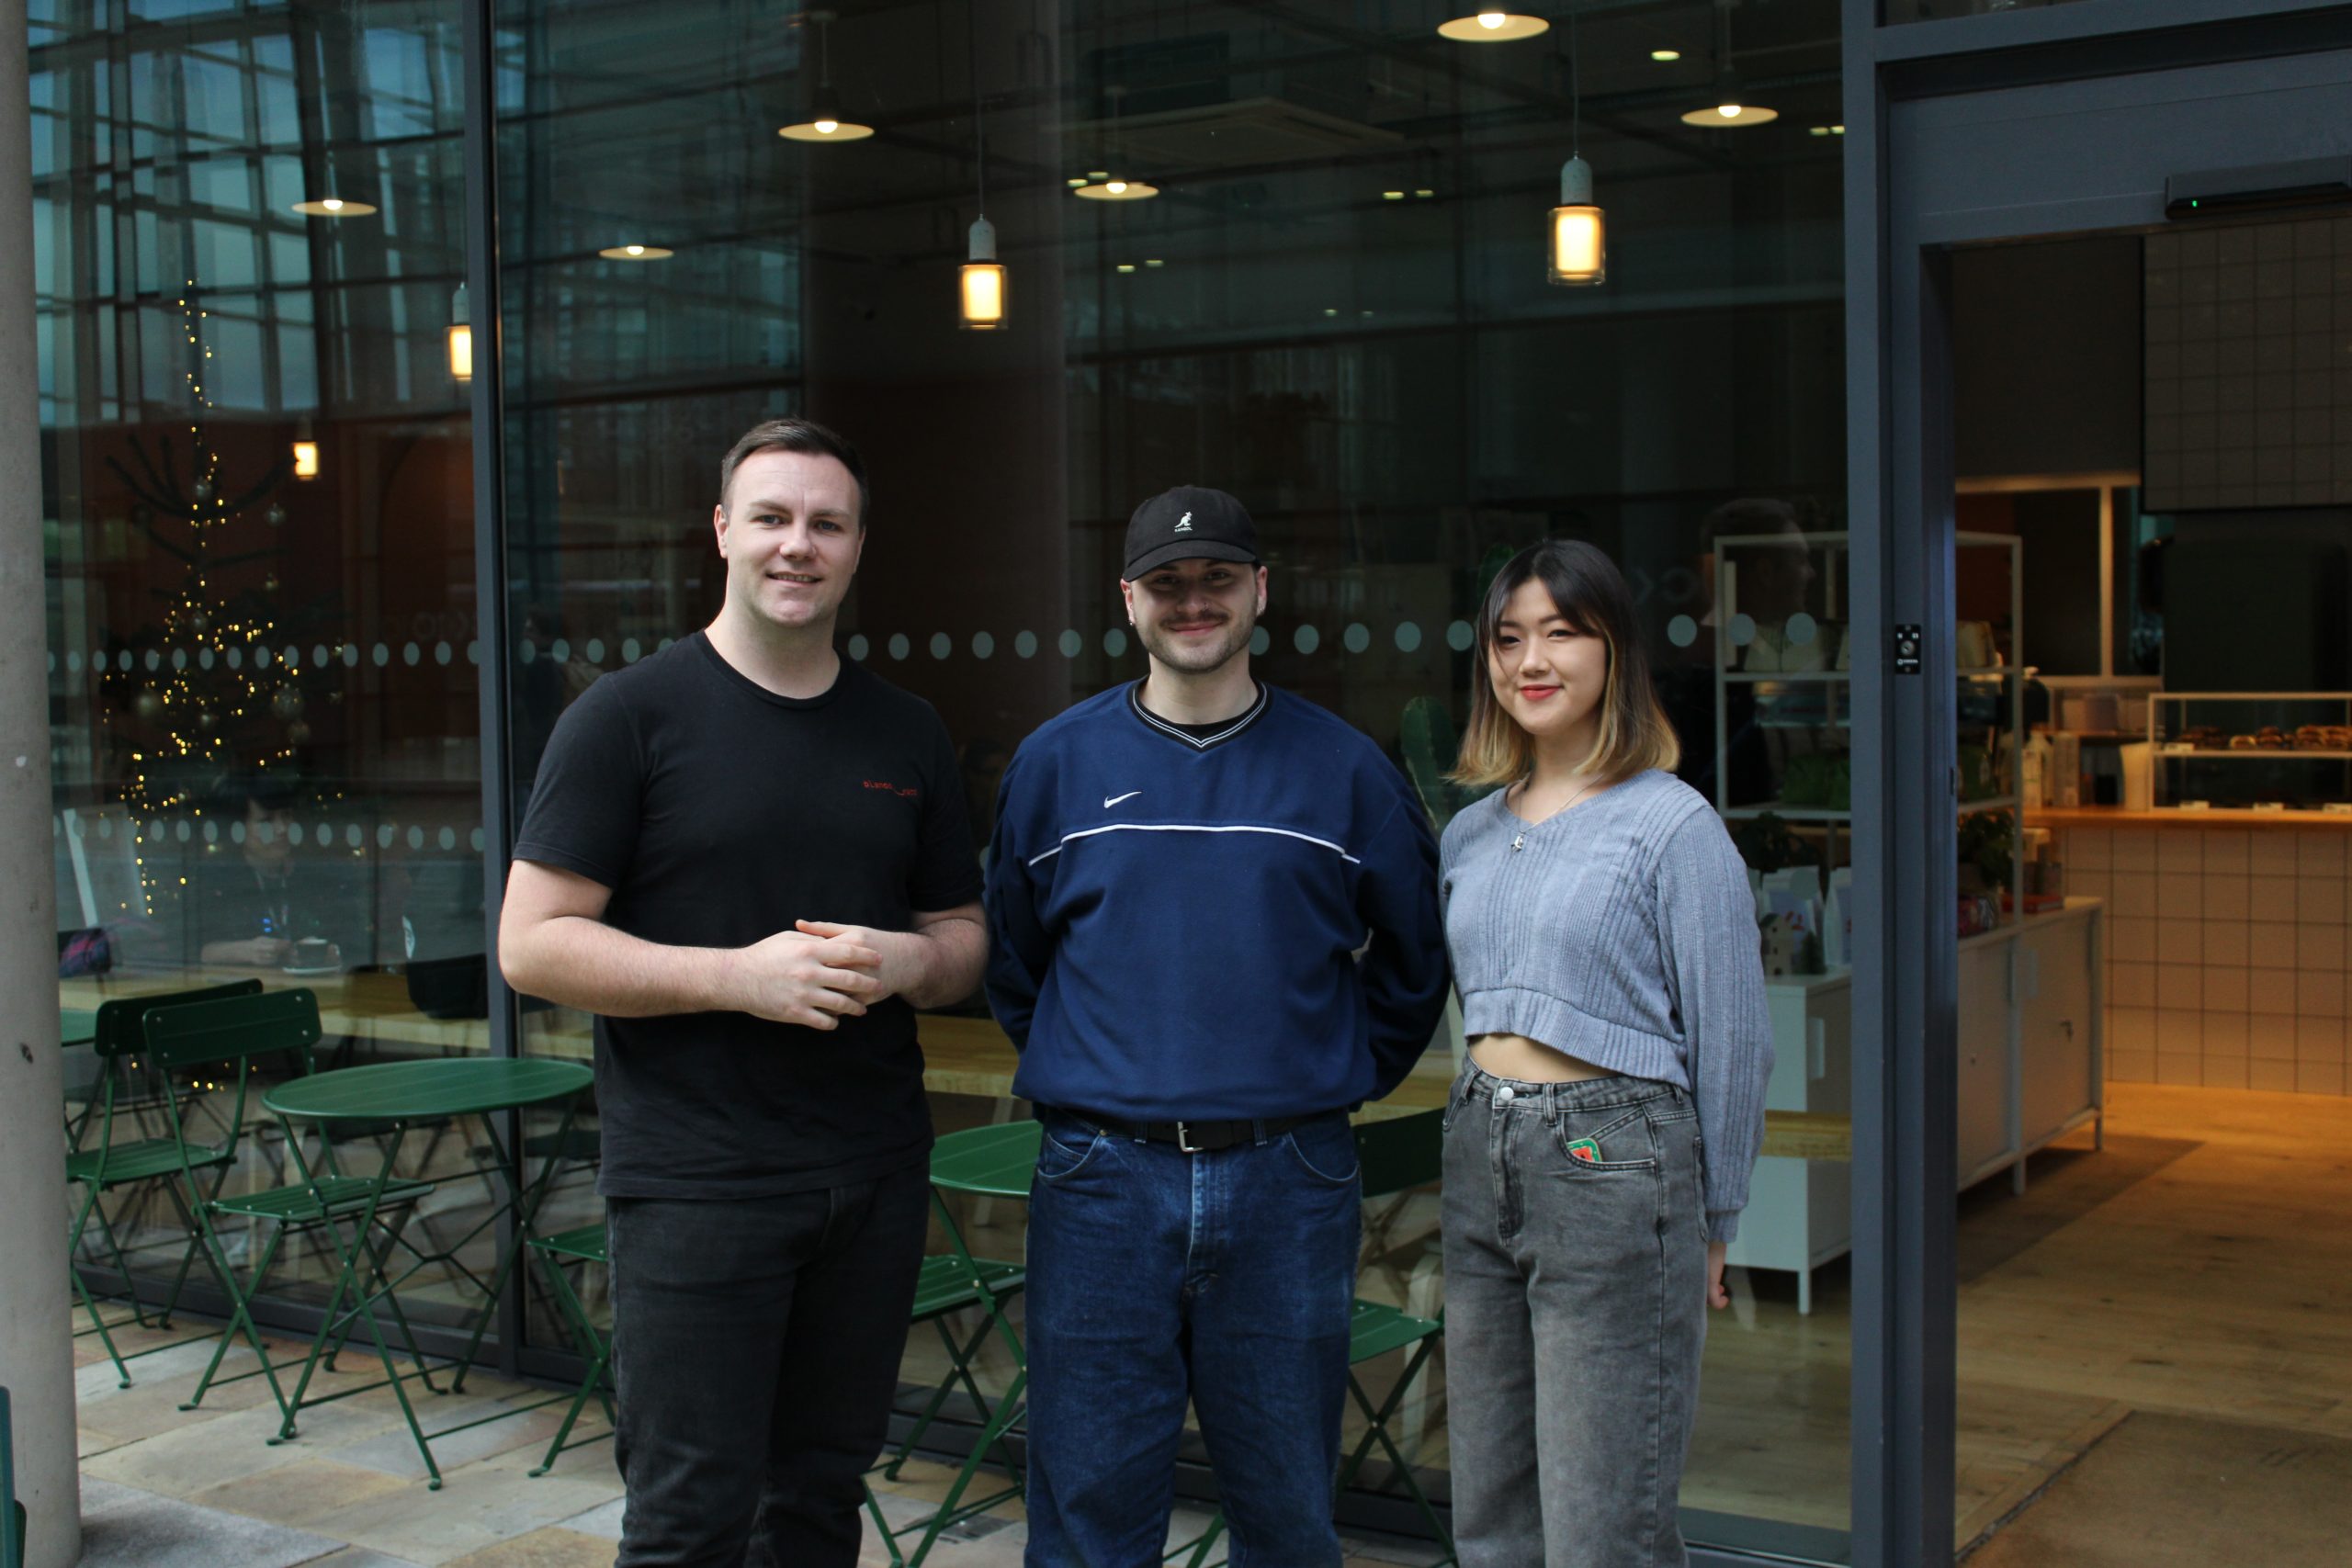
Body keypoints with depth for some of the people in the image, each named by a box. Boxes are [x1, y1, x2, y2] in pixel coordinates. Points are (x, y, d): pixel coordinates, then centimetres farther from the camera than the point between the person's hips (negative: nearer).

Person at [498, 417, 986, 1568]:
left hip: (875, 1177, 5)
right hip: (695, 1182, -5)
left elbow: (964, 940, 18)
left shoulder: (907, 736, 12)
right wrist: (738, 974, -18)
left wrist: (906, 963, -7)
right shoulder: (629, 716, -3)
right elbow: (531, 944, -8)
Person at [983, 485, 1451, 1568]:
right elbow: (1010, 963, 14)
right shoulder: (1056, 765, 4)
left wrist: (1341, 1079, 9)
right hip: (1102, 1178, 0)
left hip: (1288, 1183, 0)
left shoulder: (1343, 770, 3)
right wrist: (1078, 1075, 9)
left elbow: (1411, 966, 13)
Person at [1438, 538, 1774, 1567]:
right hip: (1480, 1155, 7)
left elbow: (1731, 1039, -5)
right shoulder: (1470, 834, 11)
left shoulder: (1672, 825, -8)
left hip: (1612, 1169, -7)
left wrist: (1712, 1224, 0)